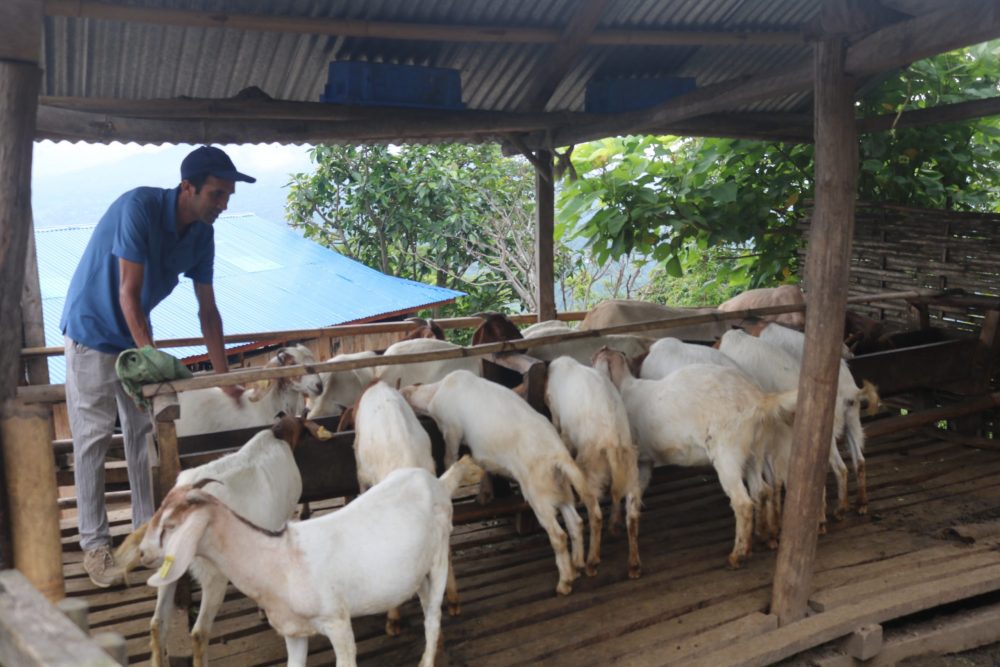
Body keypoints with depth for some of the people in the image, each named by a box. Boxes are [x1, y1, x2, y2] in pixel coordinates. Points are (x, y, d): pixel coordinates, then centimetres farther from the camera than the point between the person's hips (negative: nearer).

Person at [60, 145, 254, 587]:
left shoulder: (202, 235, -6)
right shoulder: (139, 207, -26)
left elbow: (207, 310, -2)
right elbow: (129, 294, -27)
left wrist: (224, 376, -5)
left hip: (137, 336, 7)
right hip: (93, 333, -6)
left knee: (145, 436, 8)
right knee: (93, 440, -3)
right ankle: (95, 545, 6)